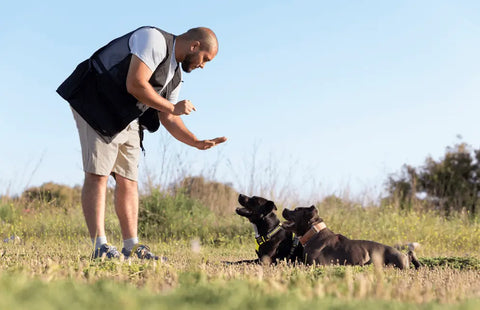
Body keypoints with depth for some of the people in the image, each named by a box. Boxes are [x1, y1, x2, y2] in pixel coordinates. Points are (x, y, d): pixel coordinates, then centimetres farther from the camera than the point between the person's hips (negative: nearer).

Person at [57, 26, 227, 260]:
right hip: (97, 106, -10)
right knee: (97, 175, -13)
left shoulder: (175, 75, 15)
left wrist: (198, 143, 6)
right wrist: (172, 107, -13)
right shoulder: (154, 40, -13)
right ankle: (100, 247, -17)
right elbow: (135, 85, -24)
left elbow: (168, 119, 19)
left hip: (128, 120, 10)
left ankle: (131, 248, 9)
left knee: (128, 180, 6)